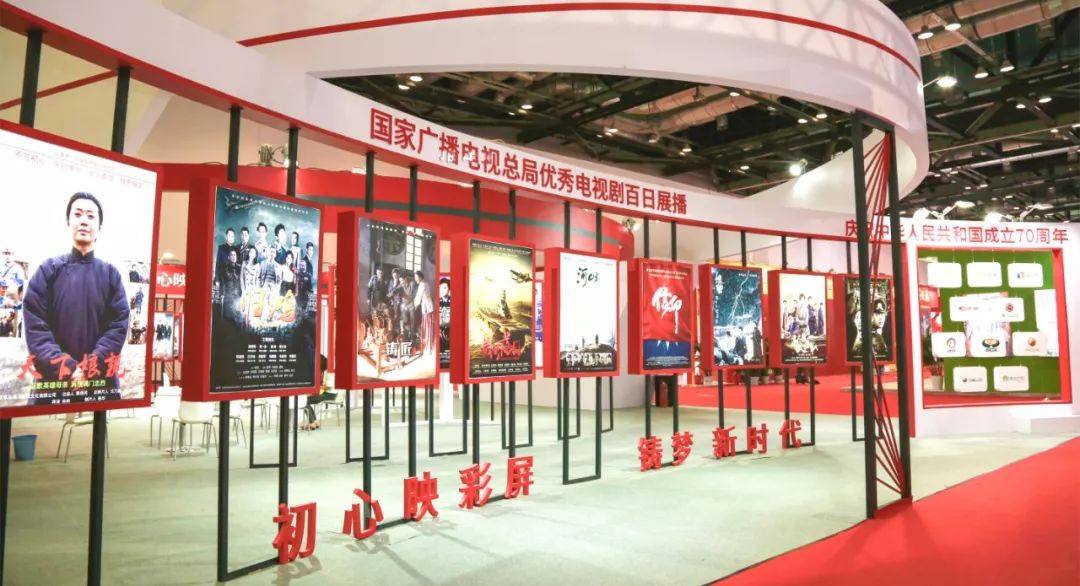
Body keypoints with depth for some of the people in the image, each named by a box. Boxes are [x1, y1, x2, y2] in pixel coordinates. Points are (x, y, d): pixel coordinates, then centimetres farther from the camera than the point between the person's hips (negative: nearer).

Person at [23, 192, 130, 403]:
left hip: (101, 382, 1)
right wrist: (68, 369, -15)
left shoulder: (111, 274, 8)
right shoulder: (48, 270, 6)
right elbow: (35, 327, -3)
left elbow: (119, 325, -2)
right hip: (53, 380, 0)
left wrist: (89, 368, -14)